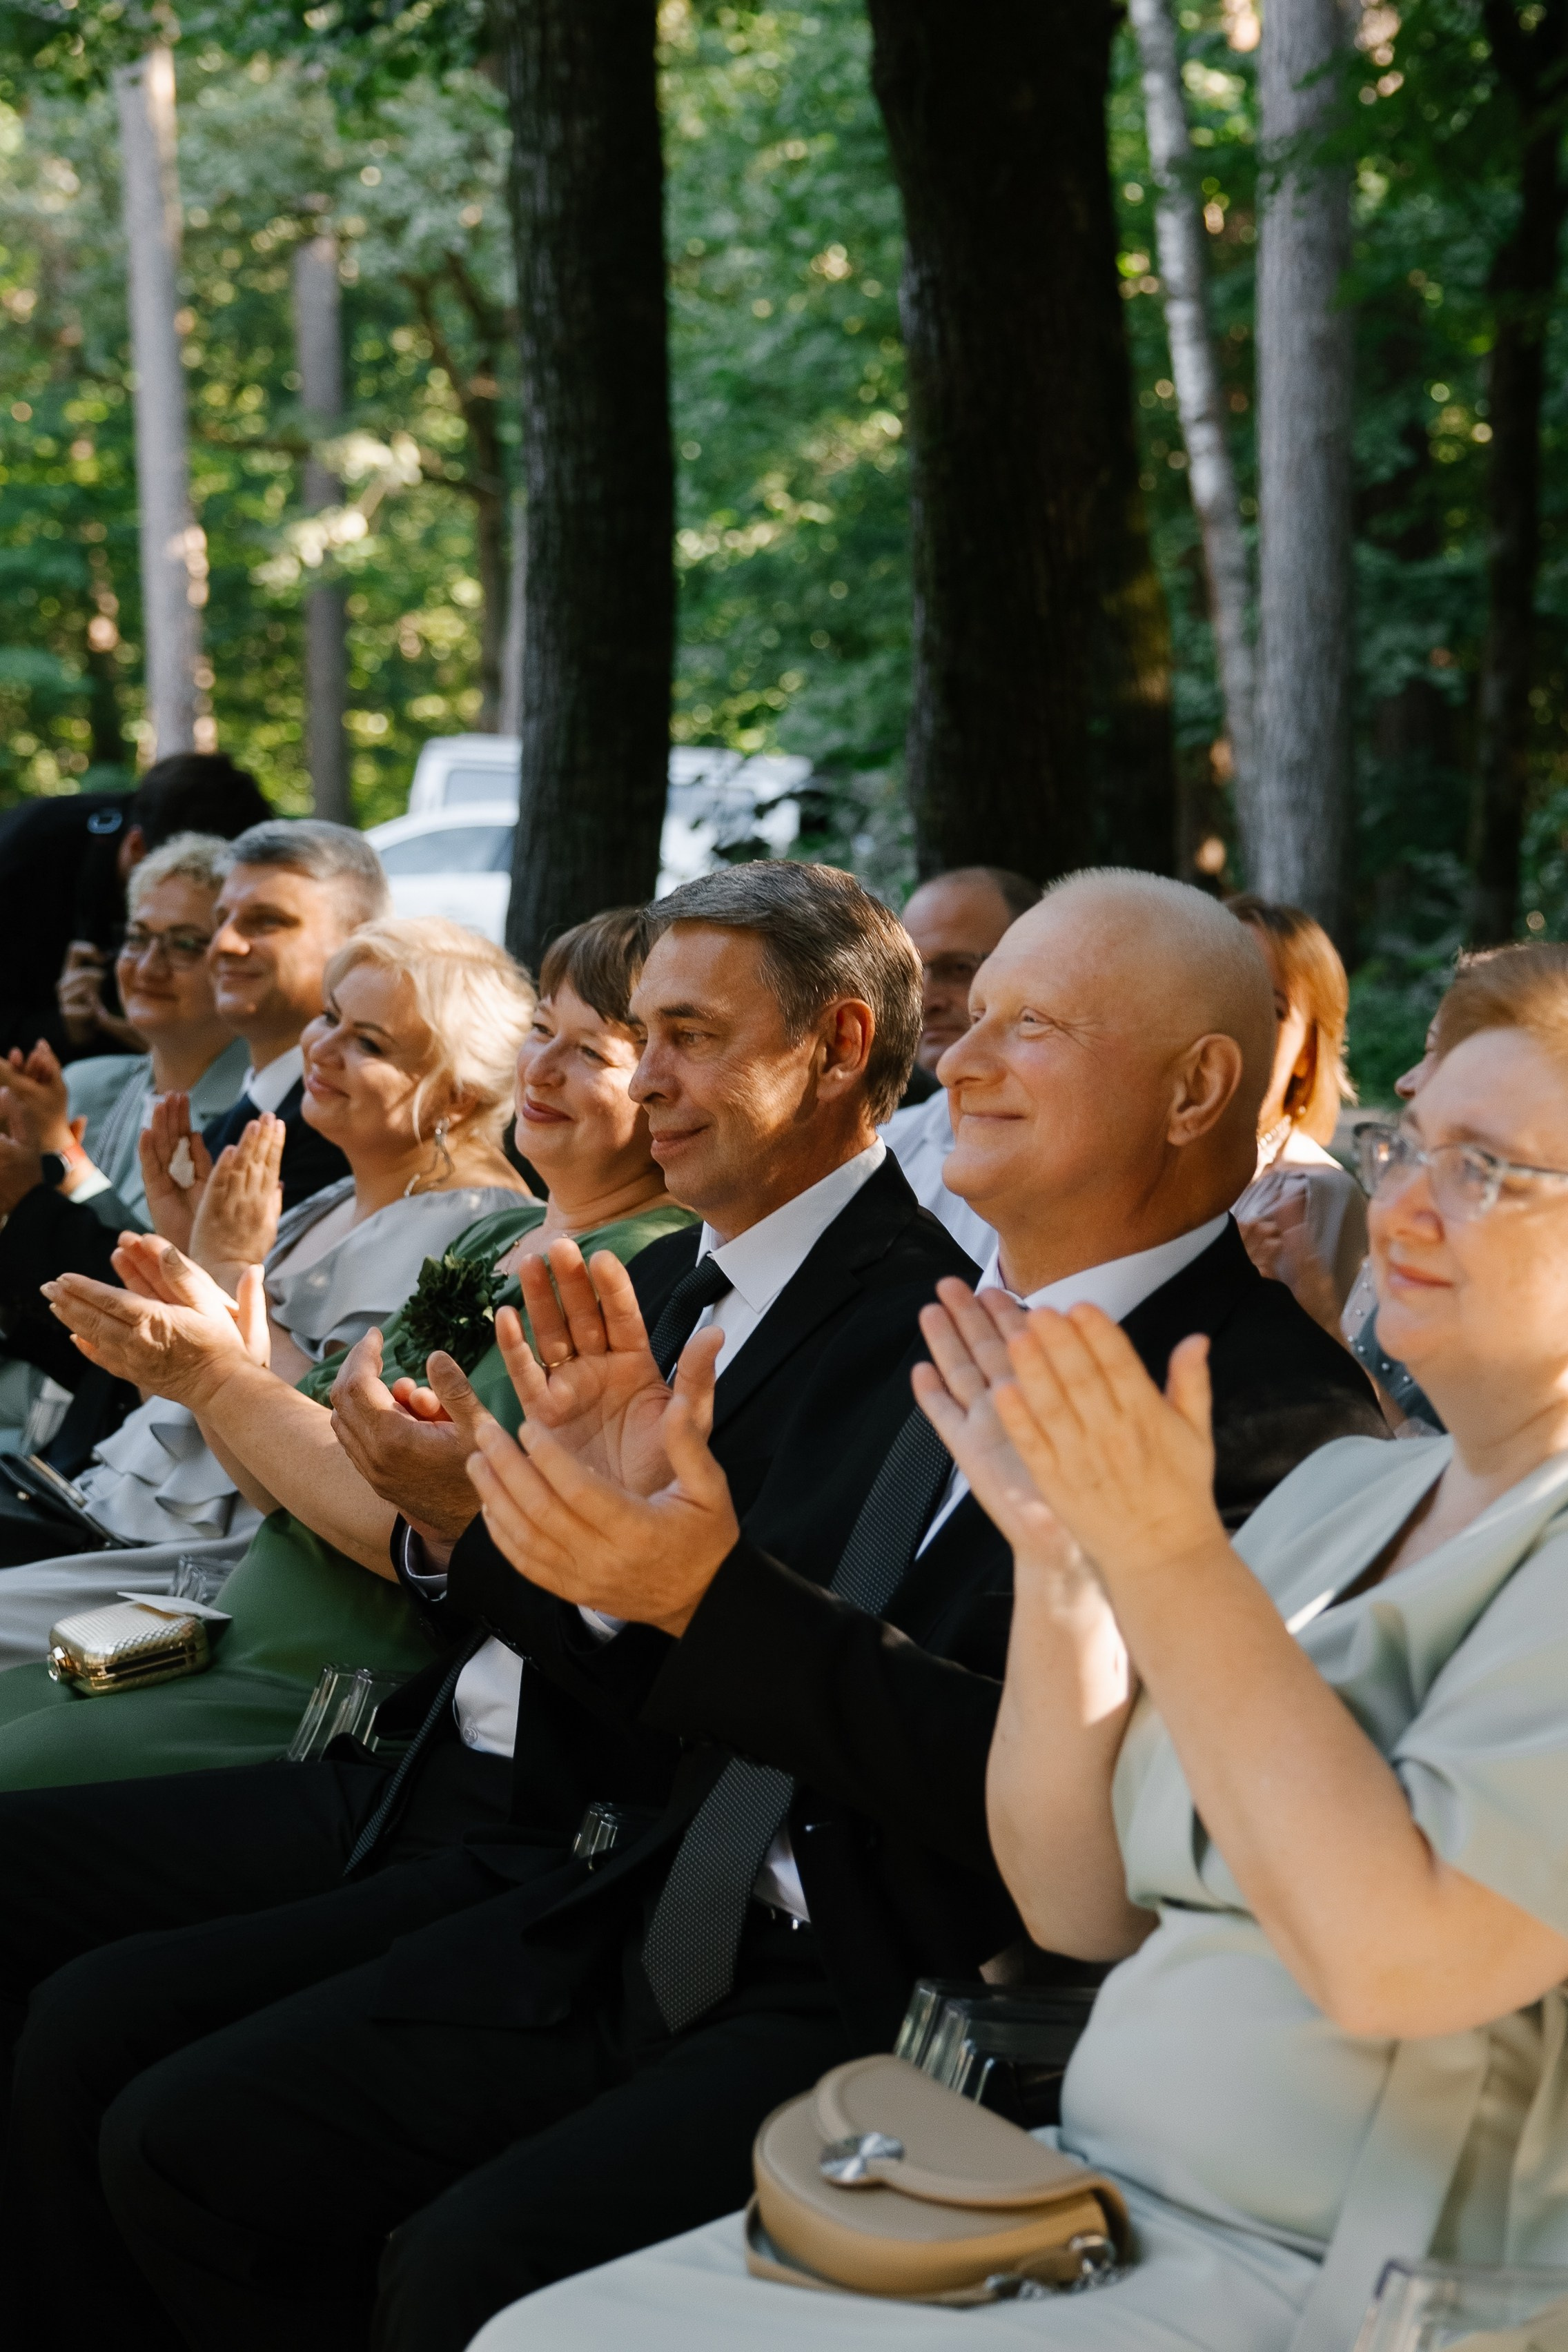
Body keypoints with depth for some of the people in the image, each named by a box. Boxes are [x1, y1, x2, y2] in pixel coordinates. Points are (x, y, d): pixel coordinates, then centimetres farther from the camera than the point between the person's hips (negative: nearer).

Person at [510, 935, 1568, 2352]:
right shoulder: (1343, 1492, 14)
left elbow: (1394, 1954, -24)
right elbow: (1082, 1905, 12)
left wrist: (1171, 1556, -20)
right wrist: (1063, 1561, -2)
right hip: (1092, 2207, 8)